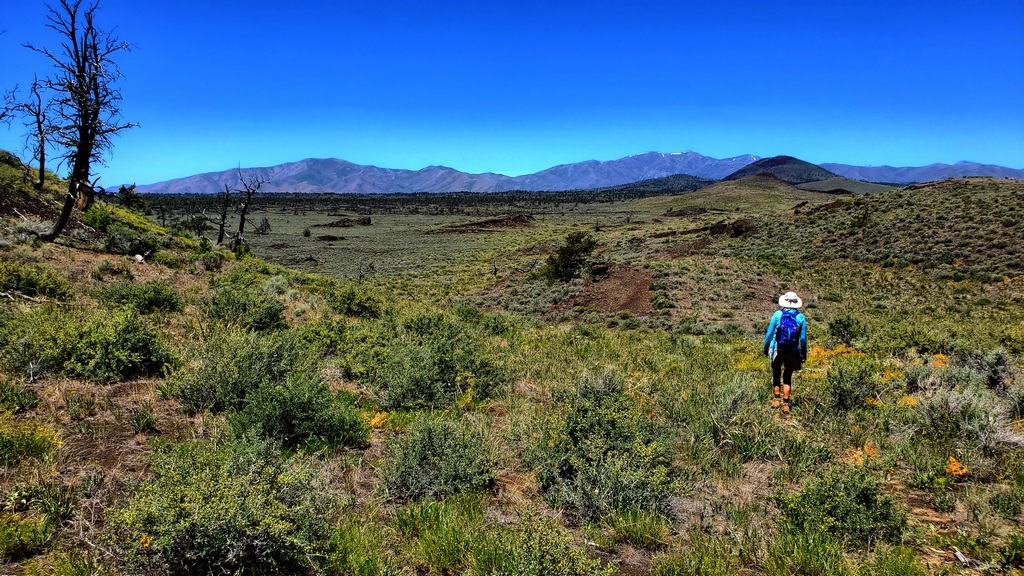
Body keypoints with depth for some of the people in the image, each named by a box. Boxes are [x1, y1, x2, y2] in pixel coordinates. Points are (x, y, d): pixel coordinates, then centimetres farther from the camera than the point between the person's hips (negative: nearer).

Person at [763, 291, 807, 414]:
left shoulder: (777, 314, -5)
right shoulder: (801, 317, -2)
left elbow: (769, 333, -4)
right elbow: (803, 338, -1)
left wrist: (765, 349, 6)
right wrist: (804, 354, 8)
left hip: (777, 350, -1)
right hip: (793, 352, 1)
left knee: (776, 374, 17)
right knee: (787, 377, 9)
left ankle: (777, 399, 17)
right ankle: (785, 404, 2)